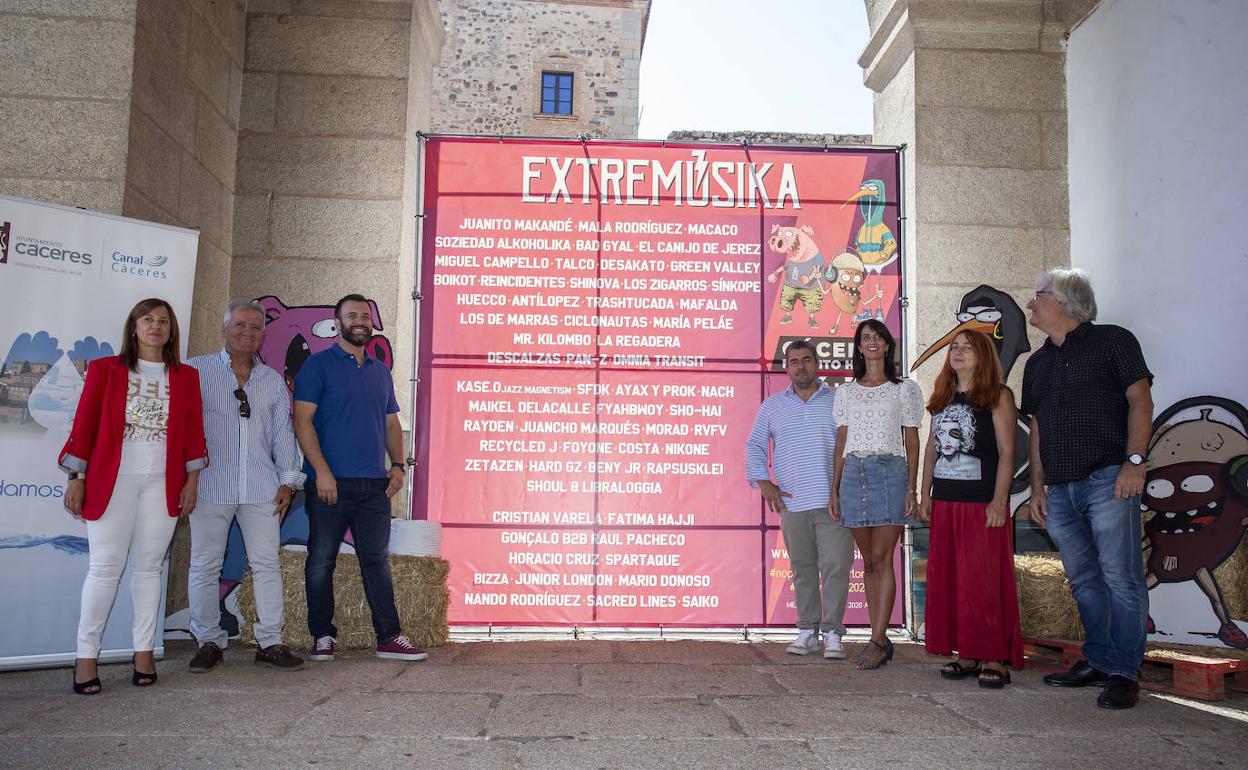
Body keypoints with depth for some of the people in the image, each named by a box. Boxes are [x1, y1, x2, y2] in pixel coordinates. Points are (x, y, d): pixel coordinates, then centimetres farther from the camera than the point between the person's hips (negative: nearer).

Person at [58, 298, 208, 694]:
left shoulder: (186, 377, 10)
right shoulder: (104, 370, 5)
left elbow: (193, 432, 9)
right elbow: (84, 426, 3)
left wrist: (191, 481, 3)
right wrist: (76, 479, -2)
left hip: (163, 483, 2)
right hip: (112, 480, -2)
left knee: (149, 566, 5)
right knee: (105, 568, -3)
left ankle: (144, 653, 11)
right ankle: (86, 656, 4)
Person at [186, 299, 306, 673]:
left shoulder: (273, 380, 16)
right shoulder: (197, 370, 6)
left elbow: (283, 432, 15)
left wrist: (288, 480, 7)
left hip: (261, 487, 2)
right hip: (210, 484, -2)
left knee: (267, 563, 1)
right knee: (205, 564, 2)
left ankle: (271, 642, 7)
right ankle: (209, 642, 14)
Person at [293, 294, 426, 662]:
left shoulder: (380, 371, 18)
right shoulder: (319, 364, 0)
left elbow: (392, 423, 21)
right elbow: (302, 419, -8)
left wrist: (397, 464, 6)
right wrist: (321, 470, -16)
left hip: (375, 483, 5)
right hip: (331, 481, -5)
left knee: (377, 560, 6)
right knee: (322, 560, 2)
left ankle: (389, 638, 9)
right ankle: (323, 637, 12)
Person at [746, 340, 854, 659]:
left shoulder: (838, 401, 7)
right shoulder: (772, 406, 12)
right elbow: (754, 445, 17)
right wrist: (763, 482, 5)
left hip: (833, 501, -2)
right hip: (792, 502, 2)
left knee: (835, 567, -5)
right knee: (802, 569, 7)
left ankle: (832, 632, 3)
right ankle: (808, 630, 16)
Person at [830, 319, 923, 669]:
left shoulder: (904, 389, 8)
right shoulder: (846, 392, 16)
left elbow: (911, 441, 5)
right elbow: (841, 443, 15)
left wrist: (911, 489, -3)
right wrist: (834, 490, 9)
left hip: (889, 472, -3)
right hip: (854, 474, 3)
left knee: (881, 559, -9)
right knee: (868, 561, 4)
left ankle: (877, 640, -7)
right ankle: (881, 639, 9)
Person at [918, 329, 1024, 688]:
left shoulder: (997, 396, -2)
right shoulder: (942, 398, 15)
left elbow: (1006, 453, -8)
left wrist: (999, 501, -15)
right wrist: (925, 495, 12)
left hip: (983, 503, -6)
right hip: (945, 501, 6)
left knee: (984, 579, -6)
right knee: (947, 579, 6)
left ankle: (993, 659, 1)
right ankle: (966, 655, 14)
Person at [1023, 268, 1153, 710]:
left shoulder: (1111, 341, 3)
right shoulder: (1038, 363, 21)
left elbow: (1140, 399, -4)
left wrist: (1134, 460, -15)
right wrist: (1037, 487, 12)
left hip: (1107, 479, -6)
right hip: (1060, 489, 7)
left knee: (1121, 577, -6)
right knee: (1084, 581, 11)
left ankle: (1124, 672, 1)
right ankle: (1098, 661, 22)